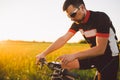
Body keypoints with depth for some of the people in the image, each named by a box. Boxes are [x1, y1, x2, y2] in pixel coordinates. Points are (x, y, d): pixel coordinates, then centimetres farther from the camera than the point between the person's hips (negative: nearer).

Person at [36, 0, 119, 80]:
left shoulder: (101, 18, -24)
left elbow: (100, 49, -28)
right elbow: (63, 39, -4)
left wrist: (73, 55, -34)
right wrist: (43, 54, -13)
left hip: (109, 57, -5)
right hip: (95, 55, 6)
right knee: (65, 64, -9)